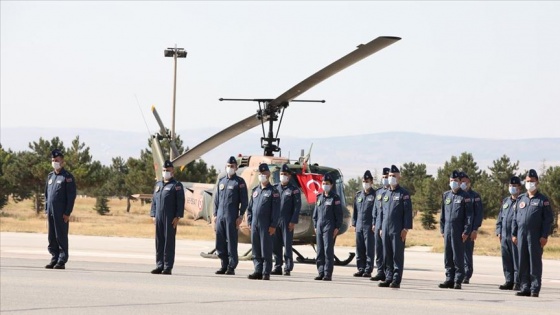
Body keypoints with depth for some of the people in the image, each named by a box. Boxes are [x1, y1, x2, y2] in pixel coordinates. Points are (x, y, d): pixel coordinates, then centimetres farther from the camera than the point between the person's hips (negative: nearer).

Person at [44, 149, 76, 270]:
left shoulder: (67, 177, -5)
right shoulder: (50, 176, 15)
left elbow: (71, 196, -9)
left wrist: (67, 213, -14)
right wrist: (46, 210, 13)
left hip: (61, 213, -6)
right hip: (51, 213, 7)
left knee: (61, 237, -4)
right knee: (52, 237, 8)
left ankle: (62, 261, -2)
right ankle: (54, 259, 15)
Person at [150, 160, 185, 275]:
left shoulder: (176, 185, 0)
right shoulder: (158, 184, 18)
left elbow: (180, 202, -6)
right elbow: (154, 200, 21)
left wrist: (177, 217, -13)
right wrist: (153, 215, 12)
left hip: (170, 219, -6)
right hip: (159, 218, 6)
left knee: (169, 242, -5)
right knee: (159, 242, 6)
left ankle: (168, 267, -3)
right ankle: (159, 265, 11)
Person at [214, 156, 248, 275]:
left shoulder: (239, 182, 1)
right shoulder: (221, 181, 17)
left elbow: (244, 200, -3)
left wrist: (240, 216, -10)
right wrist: (215, 215, 12)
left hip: (232, 217, -5)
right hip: (220, 216, 5)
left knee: (231, 242, -5)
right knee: (220, 242, 4)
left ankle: (231, 267, -3)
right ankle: (224, 265, 13)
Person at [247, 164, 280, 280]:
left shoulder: (273, 191, -1)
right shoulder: (255, 190, 16)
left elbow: (276, 210, -7)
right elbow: (250, 207, 19)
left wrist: (273, 225, -13)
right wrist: (249, 221, 10)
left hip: (266, 226, -6)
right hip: (255, 225, 6)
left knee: (266, 249, -5)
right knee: (256, 249, 6)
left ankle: (266, 273, -3)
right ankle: (258, 271, 11)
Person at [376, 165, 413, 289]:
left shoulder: (404, 194, -2)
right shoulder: (386, 193, 16)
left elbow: (408, 212, -7)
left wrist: (406, 229, -13)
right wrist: (381, 228, 14)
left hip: (398, 231, -6)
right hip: (386, 230, 6)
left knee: (397, 255, -4)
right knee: (387, 255, 6)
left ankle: (396, 280, -3)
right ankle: (389, 278, 12)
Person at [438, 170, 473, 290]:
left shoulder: (464, 197, -1)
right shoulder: (446, 195, 14)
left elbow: (469, 215, -4)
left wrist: (466, 231, -10)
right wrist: (442, 229, 11)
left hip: (458, 232, -5)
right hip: (447, 230, 5)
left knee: (458, 257, -3)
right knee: (448, 256, 6)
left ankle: (458, 281, 0)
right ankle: (449, 279, 11)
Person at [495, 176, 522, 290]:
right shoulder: (505, 201, 19)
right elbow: (500, 218, 22)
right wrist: (499, 232, 12)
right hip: (504, 237, 7)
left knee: (517, 260, -5)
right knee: (506, 260, 8)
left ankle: (518, 283, -3)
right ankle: (509, 281, 15)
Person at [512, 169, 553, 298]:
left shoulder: (543, 200, 2)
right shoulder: (521, 199, 15)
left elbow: (548, 219, -3)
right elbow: (515, 218, 17)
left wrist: (544, 236, -11)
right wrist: (514, 234, 10)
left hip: (535, 237, -4)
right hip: (521, 236, 4)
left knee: (535, 262, -4)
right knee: (523, 263, 5)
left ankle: (535, 289, -2)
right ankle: (525, 288, 10)